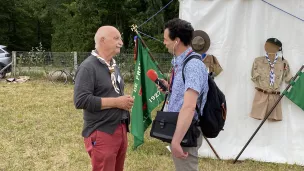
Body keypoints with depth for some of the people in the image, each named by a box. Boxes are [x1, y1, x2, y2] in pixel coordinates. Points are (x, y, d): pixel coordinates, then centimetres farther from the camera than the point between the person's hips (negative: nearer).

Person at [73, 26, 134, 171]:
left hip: (120, 129, 8)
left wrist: (125, 100, 6)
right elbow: (81, 100, -23)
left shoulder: (113, 65, 15)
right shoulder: (88, 67, -14)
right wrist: (116, 102, -19)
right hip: (101, 133, -8)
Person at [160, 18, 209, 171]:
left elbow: (189, 107, -31)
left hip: (185, 132, -10)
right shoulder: (179, 62, 8)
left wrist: (176, 140, -33)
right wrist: (168, 86, 6)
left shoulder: (193, 65, -22)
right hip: (177, 128, 10)